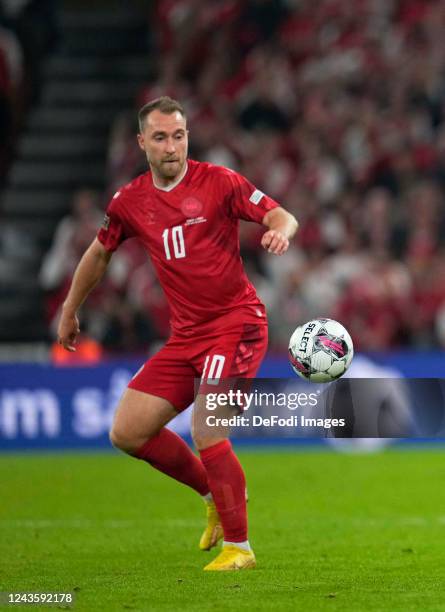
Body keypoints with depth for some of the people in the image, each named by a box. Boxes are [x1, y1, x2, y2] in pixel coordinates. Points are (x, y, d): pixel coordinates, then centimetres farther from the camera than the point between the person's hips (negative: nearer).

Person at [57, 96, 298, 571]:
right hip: (185, 335, 6)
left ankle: (237, 546, -7)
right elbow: (99, 253, 23)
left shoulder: (217, 181, -7)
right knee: (126, 433, 2)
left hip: (236, 323, -6)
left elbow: (280, 215, -10)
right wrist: (69, 312, 30)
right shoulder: (129, 202, 7)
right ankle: (214, 494, 21)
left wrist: (280, 231, -33)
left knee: (206, 433, -20)